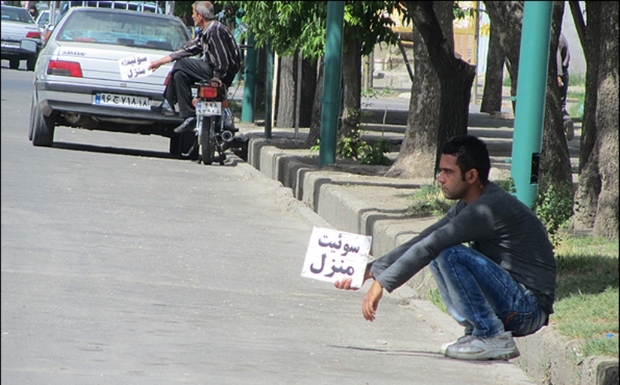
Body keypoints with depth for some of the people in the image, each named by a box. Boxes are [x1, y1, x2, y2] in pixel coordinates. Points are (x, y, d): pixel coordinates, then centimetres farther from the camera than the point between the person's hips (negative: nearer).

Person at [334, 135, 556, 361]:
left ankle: (494, 338, -14)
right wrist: (370, 271, 6)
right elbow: (423, 240, 12)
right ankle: (477, 331, 7)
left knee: (450, 254, -23)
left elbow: (430, 246, -22)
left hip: (529, 307, -10)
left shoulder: (490, 208, -20)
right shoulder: (468, 206, 9)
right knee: (438, 254, 12)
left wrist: (382, 283, -20)